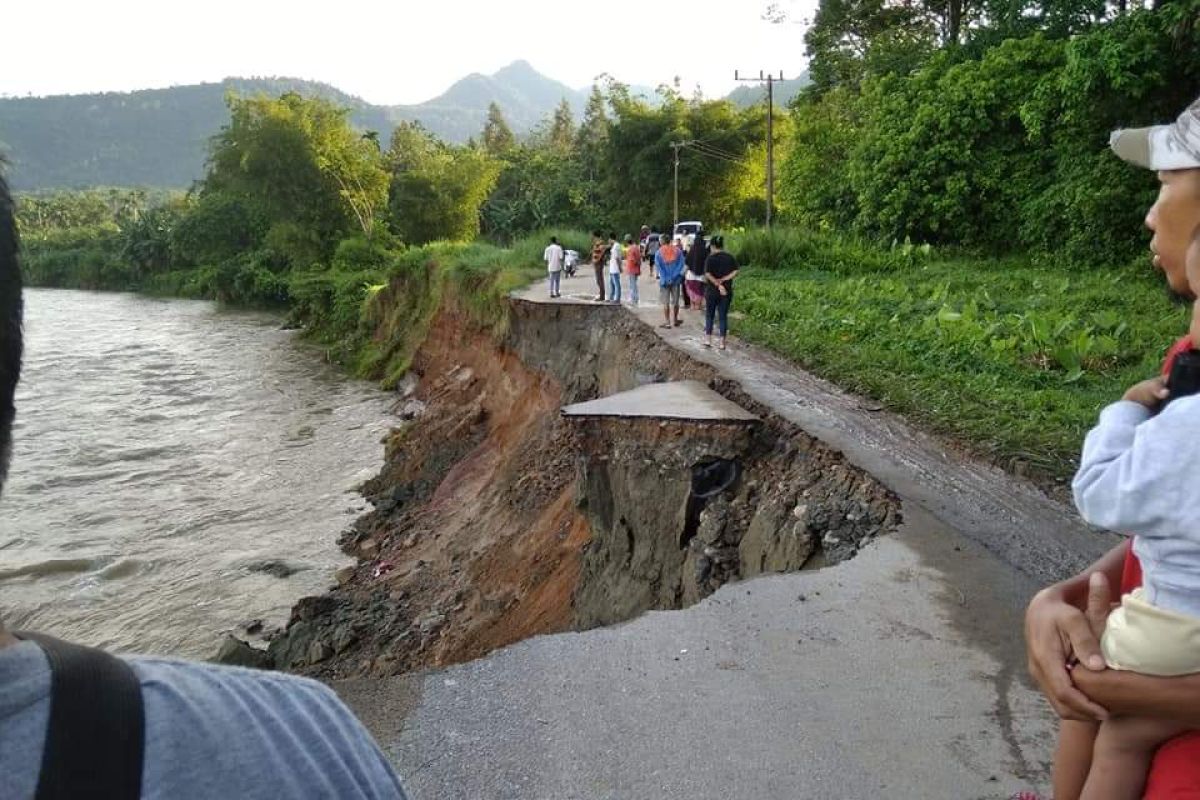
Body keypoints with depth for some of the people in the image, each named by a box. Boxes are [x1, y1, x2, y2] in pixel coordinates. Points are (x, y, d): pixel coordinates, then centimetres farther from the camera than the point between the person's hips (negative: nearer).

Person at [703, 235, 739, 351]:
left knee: (709, 315, 13)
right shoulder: (730, 258, 2)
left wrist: (718, 285, -17)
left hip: (712, 291, -3)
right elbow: (735, 272, -8)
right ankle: (722, 342, 7)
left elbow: (708, 275, -20)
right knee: (723, 316, 8)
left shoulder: (710, 259, -8)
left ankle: (708, 339, 9)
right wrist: (723, 280, -10)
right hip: (727, 291, 3)